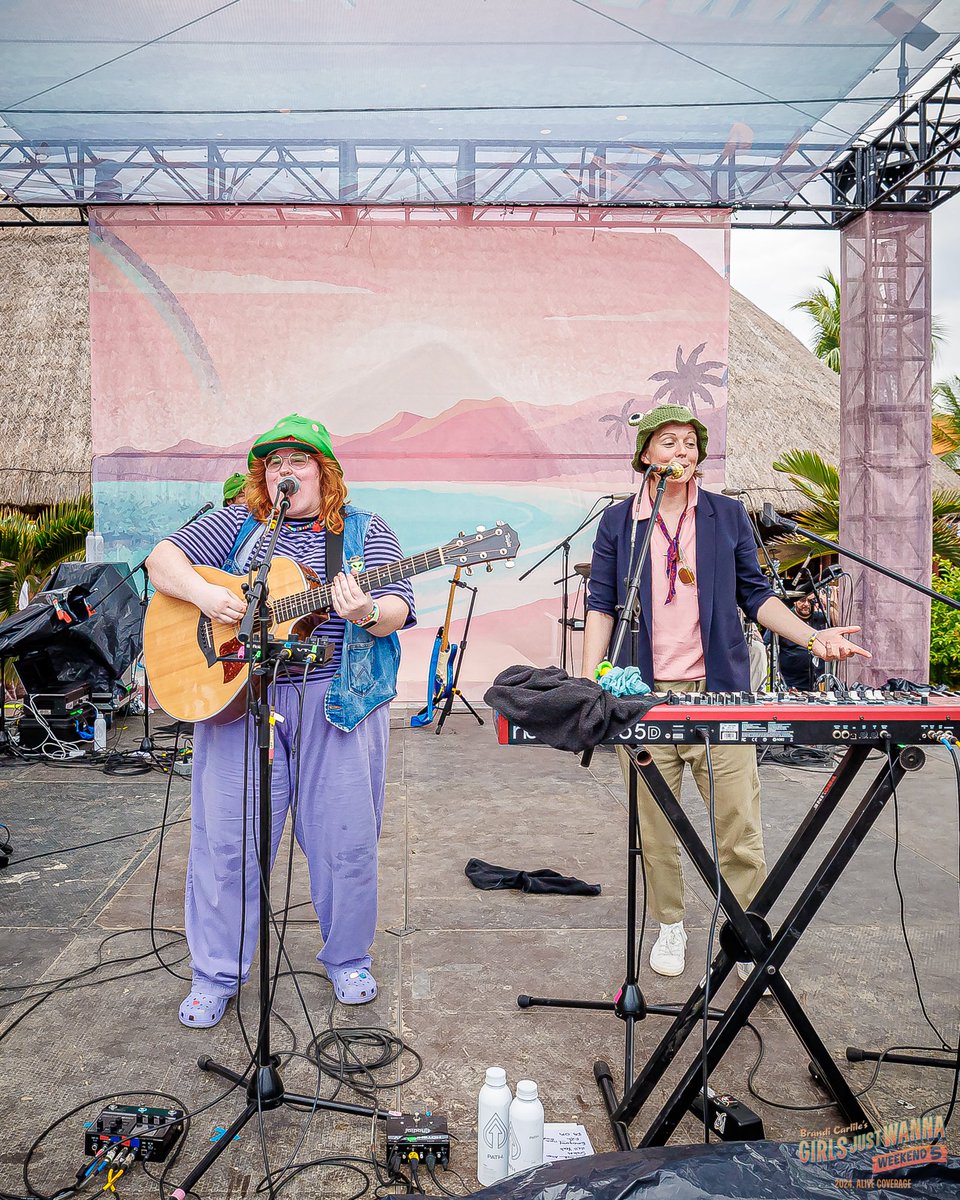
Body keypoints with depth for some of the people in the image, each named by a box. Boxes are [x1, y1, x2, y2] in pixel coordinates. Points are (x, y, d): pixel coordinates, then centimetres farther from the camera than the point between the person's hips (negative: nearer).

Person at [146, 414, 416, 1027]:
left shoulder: (365, 531, 5)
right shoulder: (237, 524, 9)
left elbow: (398, 609, -3)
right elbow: (162, 560, 5)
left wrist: (367, 614, -27)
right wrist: (203, 592, -15)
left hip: (340, 696, -1)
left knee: (346, 838, 4)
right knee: (227, 838, 4)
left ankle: (348, 958, 28)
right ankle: (215, 976, 22)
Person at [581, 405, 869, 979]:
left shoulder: (729, 515, 9)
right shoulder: (618, 521, 8)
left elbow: (755, 594, 12)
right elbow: (602, 604, 7)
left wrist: (812, 636, -2)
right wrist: (590, 679, -4)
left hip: (719, 691, 0)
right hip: (643, 695, 0)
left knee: (740, 829, 1)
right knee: (656, 828, 9)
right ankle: (670, 926, 28)